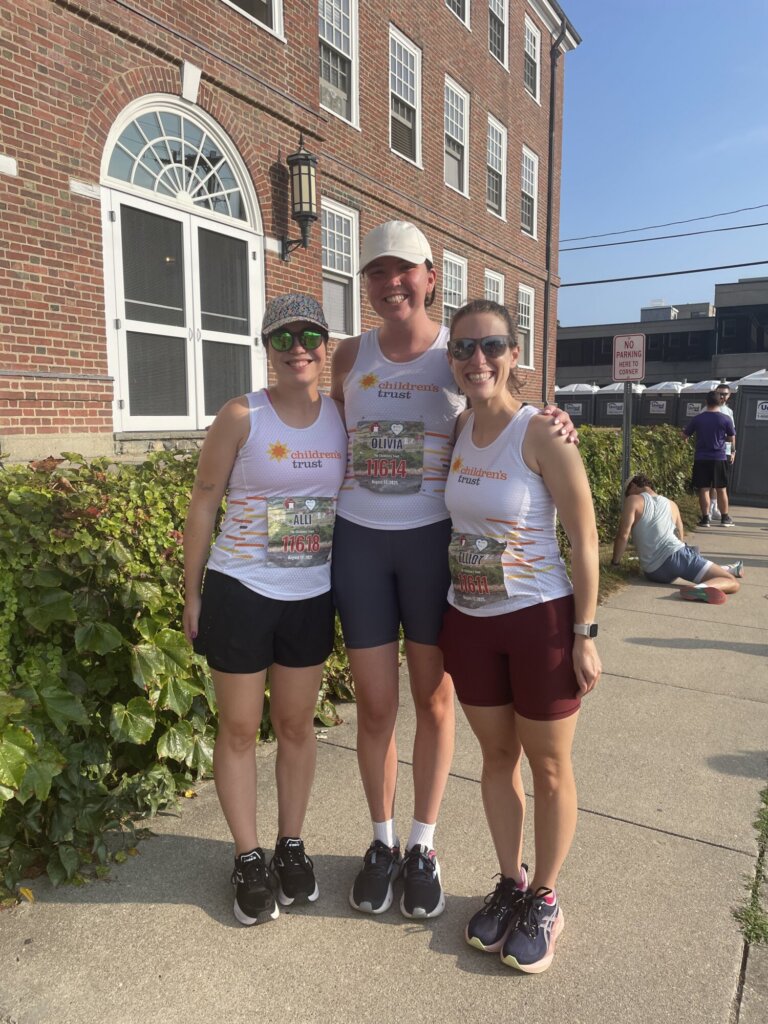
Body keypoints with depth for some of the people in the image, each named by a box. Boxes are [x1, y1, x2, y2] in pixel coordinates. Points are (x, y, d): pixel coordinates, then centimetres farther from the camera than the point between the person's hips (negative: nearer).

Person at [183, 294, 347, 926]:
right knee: (240, 729, 9)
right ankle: (249, 858, 28)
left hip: (312, 596, 3)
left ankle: (292, 848, 34)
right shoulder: (242, 416, -9)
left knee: (297, 725, 15)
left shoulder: (343, 417, 0)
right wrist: (193, 594, -4)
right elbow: (203, 505, -5)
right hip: (241, 592, -3)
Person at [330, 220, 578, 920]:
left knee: (433, 699, 10)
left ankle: (423, 846, 30)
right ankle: (382, 841, 31)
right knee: (375, 704, 8)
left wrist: (551, 425, -16)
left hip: (433, 540, -1)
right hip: (359, 540, 2)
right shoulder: (350, 356, 6)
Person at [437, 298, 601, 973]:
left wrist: (585, 634, -12)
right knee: (497, 756, 18)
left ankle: (544, 897, 34)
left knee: (549, 766, 13)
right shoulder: (456, 430, 0)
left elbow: (584, 540, -12)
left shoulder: (542, 435, -15)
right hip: (469, 621, 5)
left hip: (541, 620, -5)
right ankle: (510, 882, 39)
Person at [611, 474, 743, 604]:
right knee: (733, 583, 0)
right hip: (677, 554, 1)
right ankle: (701, 589, -27)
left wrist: (615, 562, 6)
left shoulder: (633, 500, 4)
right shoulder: (672, 504, 20)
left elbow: (623, 535, -5)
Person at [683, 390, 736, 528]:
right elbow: (732, 439, 6)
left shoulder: (697, 419, -2)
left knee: (704, 489, 4)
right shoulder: (726, 420, -5)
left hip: (701, 459, 0)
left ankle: (705, 518, 3)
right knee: (721, 489, 9)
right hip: (719, 458, 0)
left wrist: (683, 430, 32)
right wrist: (733, 451, 26)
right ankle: (725, 518, 16)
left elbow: (685, 435, 8)